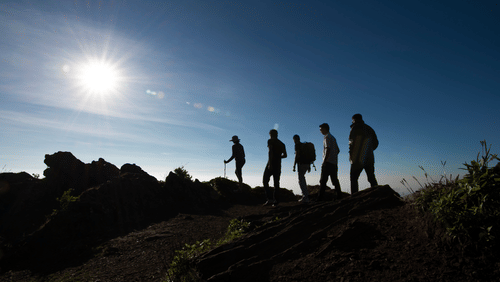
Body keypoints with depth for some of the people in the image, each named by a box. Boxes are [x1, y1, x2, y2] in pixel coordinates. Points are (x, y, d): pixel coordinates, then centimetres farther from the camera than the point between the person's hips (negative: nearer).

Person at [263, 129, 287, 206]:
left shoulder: (270, 141, -2)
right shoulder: (282, 144, 17)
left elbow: (270, 151, -16)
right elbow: (285, 155, 15)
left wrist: (270, 163, -21)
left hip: (271, 164, -6)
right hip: (278, 165, 6)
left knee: (265, 181, -2)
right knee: (276, 183, 7)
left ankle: (270, 199, -12)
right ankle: (275, 200, 4)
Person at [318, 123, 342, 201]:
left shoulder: (327, 137, -7)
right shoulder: (333, 137, 21)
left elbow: (328, 149, -19)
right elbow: (338, 150, 24)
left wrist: (324, 161, -20)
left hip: (328, 162, -9)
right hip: (334, 162, 9)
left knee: (323, 180, -10)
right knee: (335, 180, 9)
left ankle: (320, 198, -12)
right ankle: (339, 196, 8)